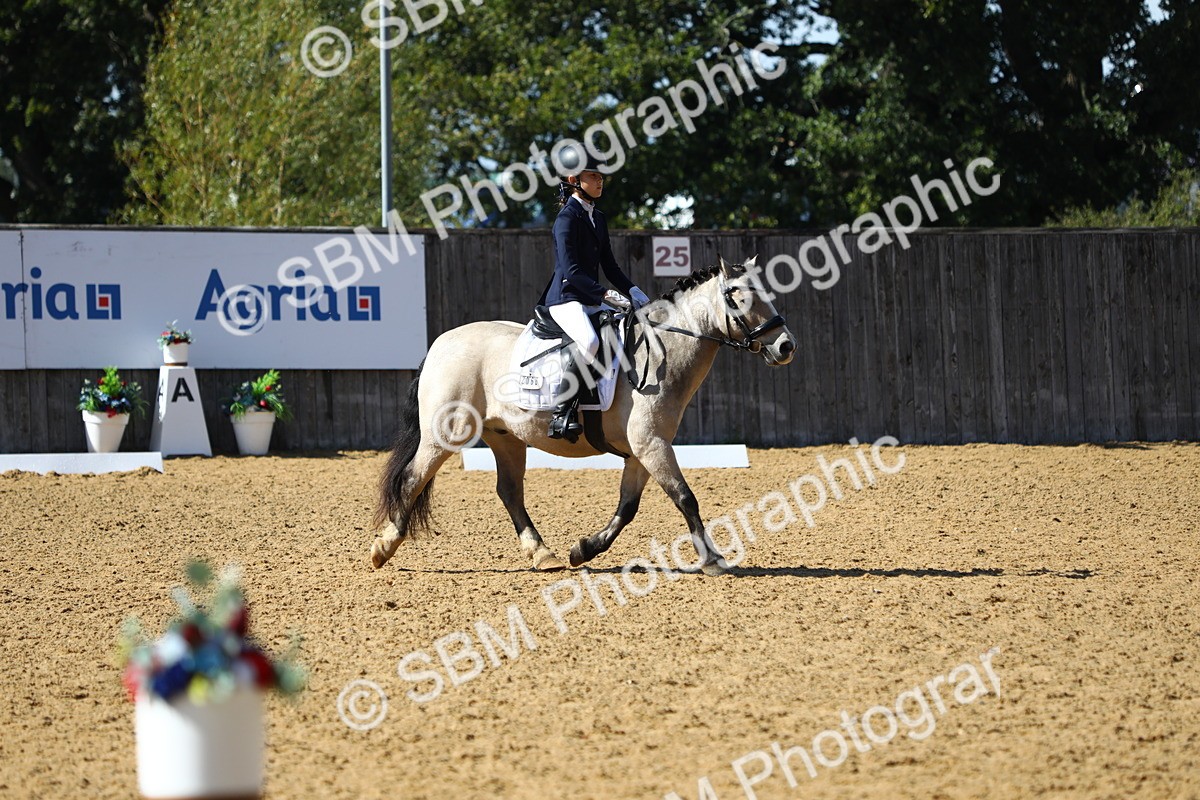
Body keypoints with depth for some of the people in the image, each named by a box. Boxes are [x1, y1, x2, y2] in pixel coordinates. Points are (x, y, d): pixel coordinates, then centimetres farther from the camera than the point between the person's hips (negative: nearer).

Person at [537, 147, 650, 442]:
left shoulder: (597, 218, 17)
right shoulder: (568, 218, -11)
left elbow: (609, 265, 19)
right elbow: (571, 270, -20)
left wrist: (631, 291, 3)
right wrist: (604, 293, -29)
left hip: (592, 301, 10)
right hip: (567, 299, -10)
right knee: (588, 342, -35)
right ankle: (562, 413, -32)